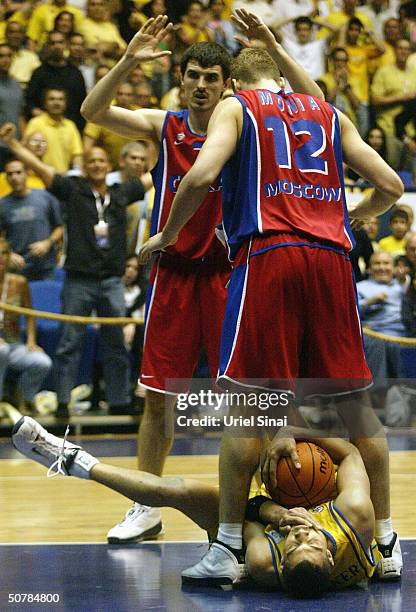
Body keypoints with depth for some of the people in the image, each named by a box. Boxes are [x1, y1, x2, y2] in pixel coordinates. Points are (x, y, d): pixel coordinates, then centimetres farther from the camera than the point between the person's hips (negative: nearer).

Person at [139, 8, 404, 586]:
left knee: (246, 401, -2)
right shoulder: (328, 113, 22)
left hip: (266, 255, -4)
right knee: (354, 399, 9)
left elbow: (203, 175, -7)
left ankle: (228, 548, -3)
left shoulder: (236, 107, 11)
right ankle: (386, 543, 13)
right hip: (332, 257, 4)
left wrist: (165, 236, 7)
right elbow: (390, 186, 18)